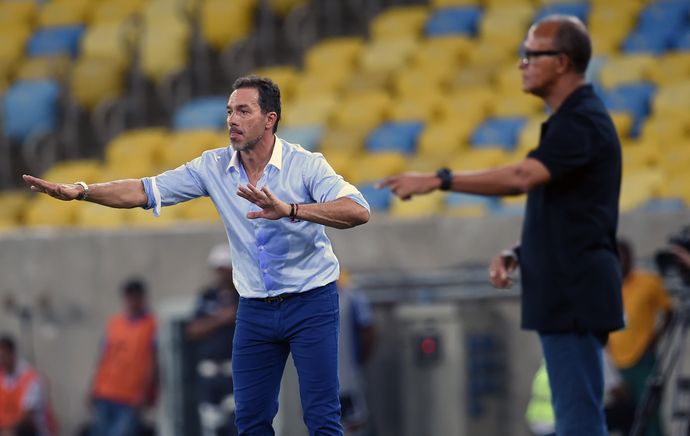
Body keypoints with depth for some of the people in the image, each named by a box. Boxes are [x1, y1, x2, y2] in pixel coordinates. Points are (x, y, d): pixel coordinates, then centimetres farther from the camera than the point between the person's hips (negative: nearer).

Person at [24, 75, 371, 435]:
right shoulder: (214, 167, -1)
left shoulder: (306, 165, -13)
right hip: (254, 308, 4)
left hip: (311, 301, -4)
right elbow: (144, 191, -3)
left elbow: (357, 211, -27)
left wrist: (290, 210, -40)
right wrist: (81, 191, -18)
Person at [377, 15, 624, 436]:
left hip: (575, 293, -11)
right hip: (565, 292, 11)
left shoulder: (582, 123, -16)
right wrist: (516, 253, 8)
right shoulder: (573, 119, 19)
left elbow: (522, 177, -31)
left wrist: (436, 180, -28)